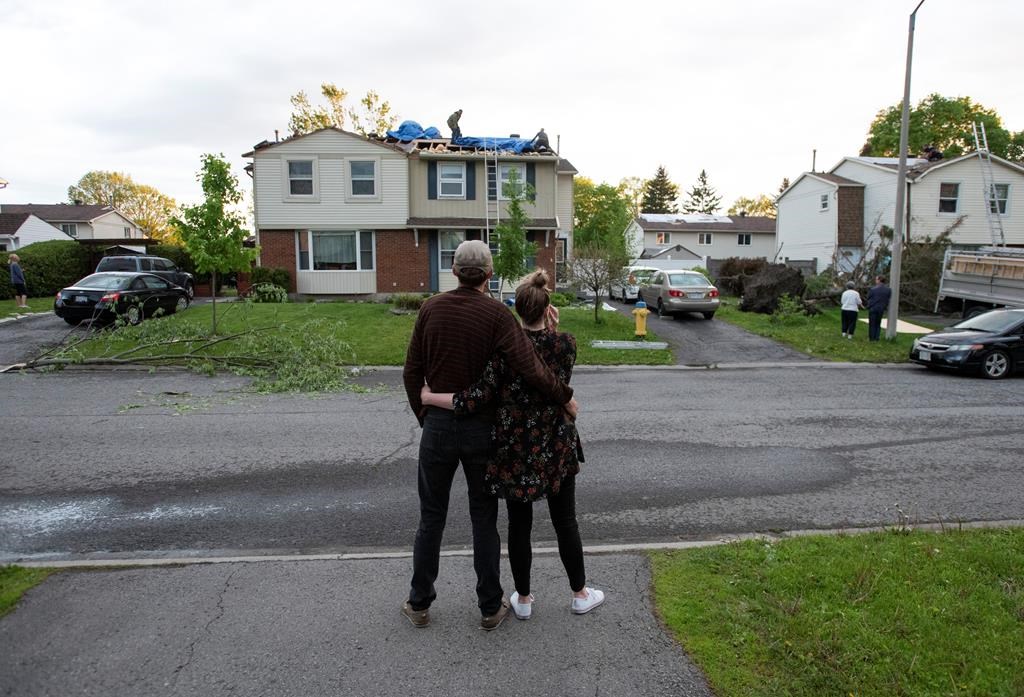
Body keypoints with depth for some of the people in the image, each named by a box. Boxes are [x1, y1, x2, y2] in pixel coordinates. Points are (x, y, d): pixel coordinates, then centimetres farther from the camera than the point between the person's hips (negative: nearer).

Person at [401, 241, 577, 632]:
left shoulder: (431, 308, -3)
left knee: (431, 517, 15)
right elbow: (529, 367, -22)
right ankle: (490, 607, 22)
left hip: (439, 424, 2)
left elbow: (412, 372, 0)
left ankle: (419, 604, 26)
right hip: (481, 427, -2)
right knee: (484, 519, 12)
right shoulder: (496, 314, -12)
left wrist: (424, 415, 13)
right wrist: (565, 398, -8)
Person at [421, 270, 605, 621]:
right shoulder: (566, 344, -10)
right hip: (557, 447, 1)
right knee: (565, 521, 16)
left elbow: (478, 398, -20)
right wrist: (554, 328, 3)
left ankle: (523, 600, 27)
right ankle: (580, 594, 31)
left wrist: (428, 397, -10)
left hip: (515, 447, -1)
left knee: (519, 524, 13)